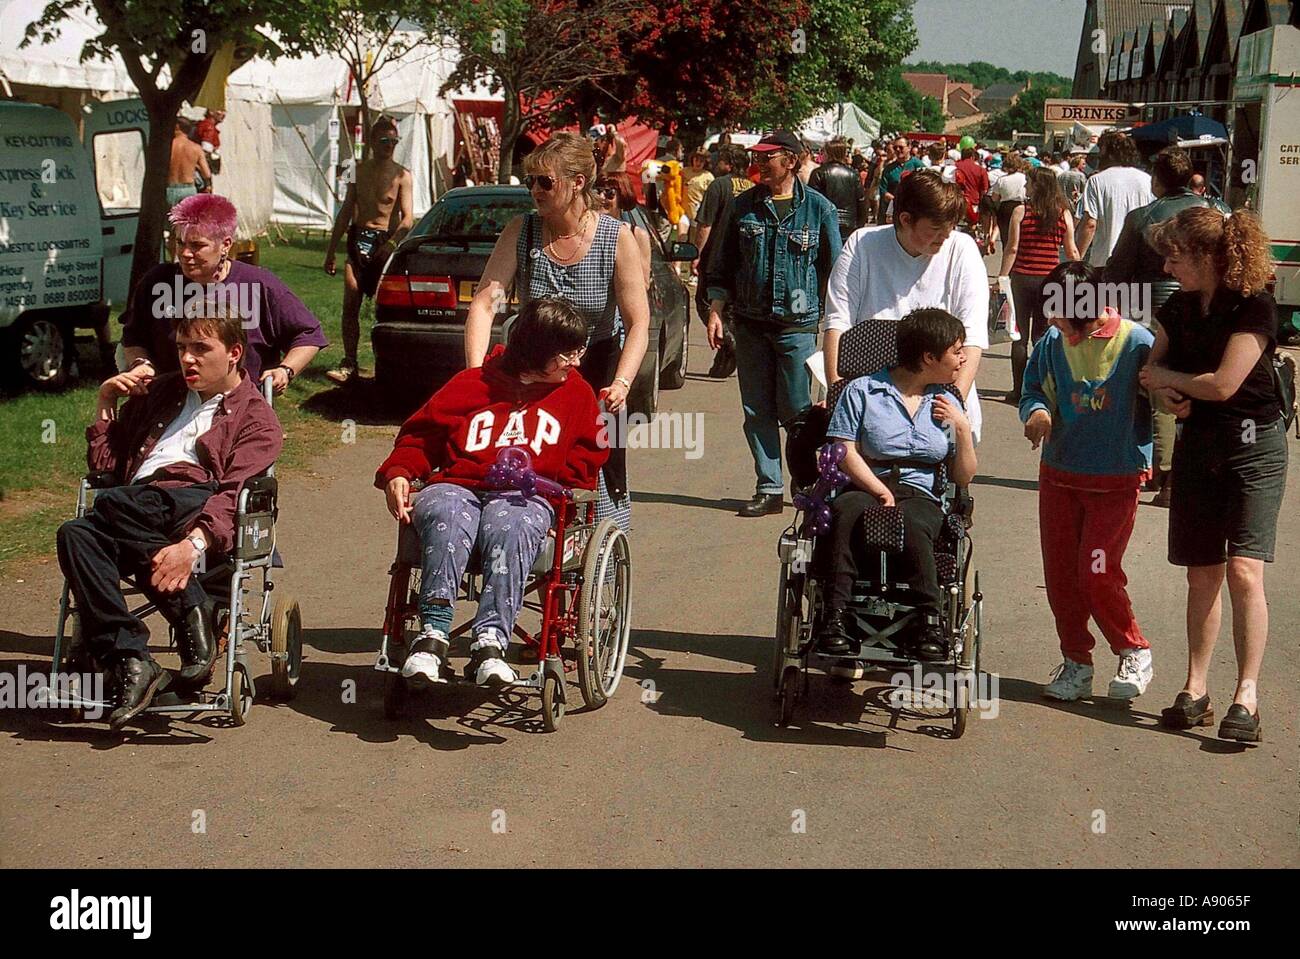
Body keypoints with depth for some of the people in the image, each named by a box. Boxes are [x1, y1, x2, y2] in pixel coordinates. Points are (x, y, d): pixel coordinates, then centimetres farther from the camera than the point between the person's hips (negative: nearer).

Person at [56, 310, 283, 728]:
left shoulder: (256, 417, 13)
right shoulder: (162, 392, 33)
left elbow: (233, 493, -7)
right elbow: (103, 461, 34)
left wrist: (194, 543, -25)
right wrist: (105, 403, 20)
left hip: (195, 505, -5)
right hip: (139, 506, 5)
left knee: (111, 504, -34)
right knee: (75, 534, -29)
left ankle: (192, 614, -30)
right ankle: (130, 660, -37)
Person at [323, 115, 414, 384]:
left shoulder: (401, 175, -2)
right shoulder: (359, 170, 10)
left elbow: (407, 218, -10)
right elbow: (346, 211, 15)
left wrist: (392, 243, -28)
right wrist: (331, 249, 13)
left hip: (385, 242, -3)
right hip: (357, 240, 3)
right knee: (350, 303, -5)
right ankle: (349, 364, -2)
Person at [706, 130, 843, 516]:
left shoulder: (818, 208, 1)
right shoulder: (744, 206, 7)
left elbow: (834, 269, 5)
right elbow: (723, 266, 13)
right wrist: (715, 310, 2)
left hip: (798, 324, -3)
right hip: (750, 324, 3)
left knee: (797, 411, -4)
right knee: (757, 411, 5)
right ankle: (769, 489, 13)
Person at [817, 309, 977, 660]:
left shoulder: (948, 403, 18)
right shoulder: (863, 391, 7)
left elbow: (964, 477, 16)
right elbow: (845, 452, -3)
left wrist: (963, 428, 1)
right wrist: (881, 491, -15)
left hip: (921, 496, 2)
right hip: (864, 489, -1)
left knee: (911, 523, -36)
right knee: (847, 511, -38)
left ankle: (930, 623, -35)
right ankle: (835, 615, -40)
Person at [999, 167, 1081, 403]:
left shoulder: (1021, 212, -7)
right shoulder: (1064, 214, 0)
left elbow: (1012, 248, -9)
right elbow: (1072, 252, 2)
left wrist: (1002, 277, -2)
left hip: (1023, 278, -2)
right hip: (1050, 280, 2)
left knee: (1020, 337, 5)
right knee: (1043, 337, 11)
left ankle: (1019, 391, 7)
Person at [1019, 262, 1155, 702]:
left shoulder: (1137, 343, -12)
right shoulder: (1053, 342, -2)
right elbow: (1033, 390, 9)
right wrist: (1037, 412, -11)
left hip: (1117, 480, -4)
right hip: (1059, 475, 4)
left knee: (1097, 574, -8)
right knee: (1059, 573, 7)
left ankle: (1134, 651, 15)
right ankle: (1076, 662, 24)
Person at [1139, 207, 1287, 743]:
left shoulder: (1254, 308, -15)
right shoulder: (1179, 307, 6)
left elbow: (1223, 384, -20)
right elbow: (1151, 368, 12)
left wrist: (1165, 377, -4)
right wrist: (1167, 393, -11)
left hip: (1253, 444, -6)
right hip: (1196, 444, 6)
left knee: (1244, 571, -14)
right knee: (1202, 574, 8)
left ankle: (1246, 696, -11)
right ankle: (1195, 689, 15)